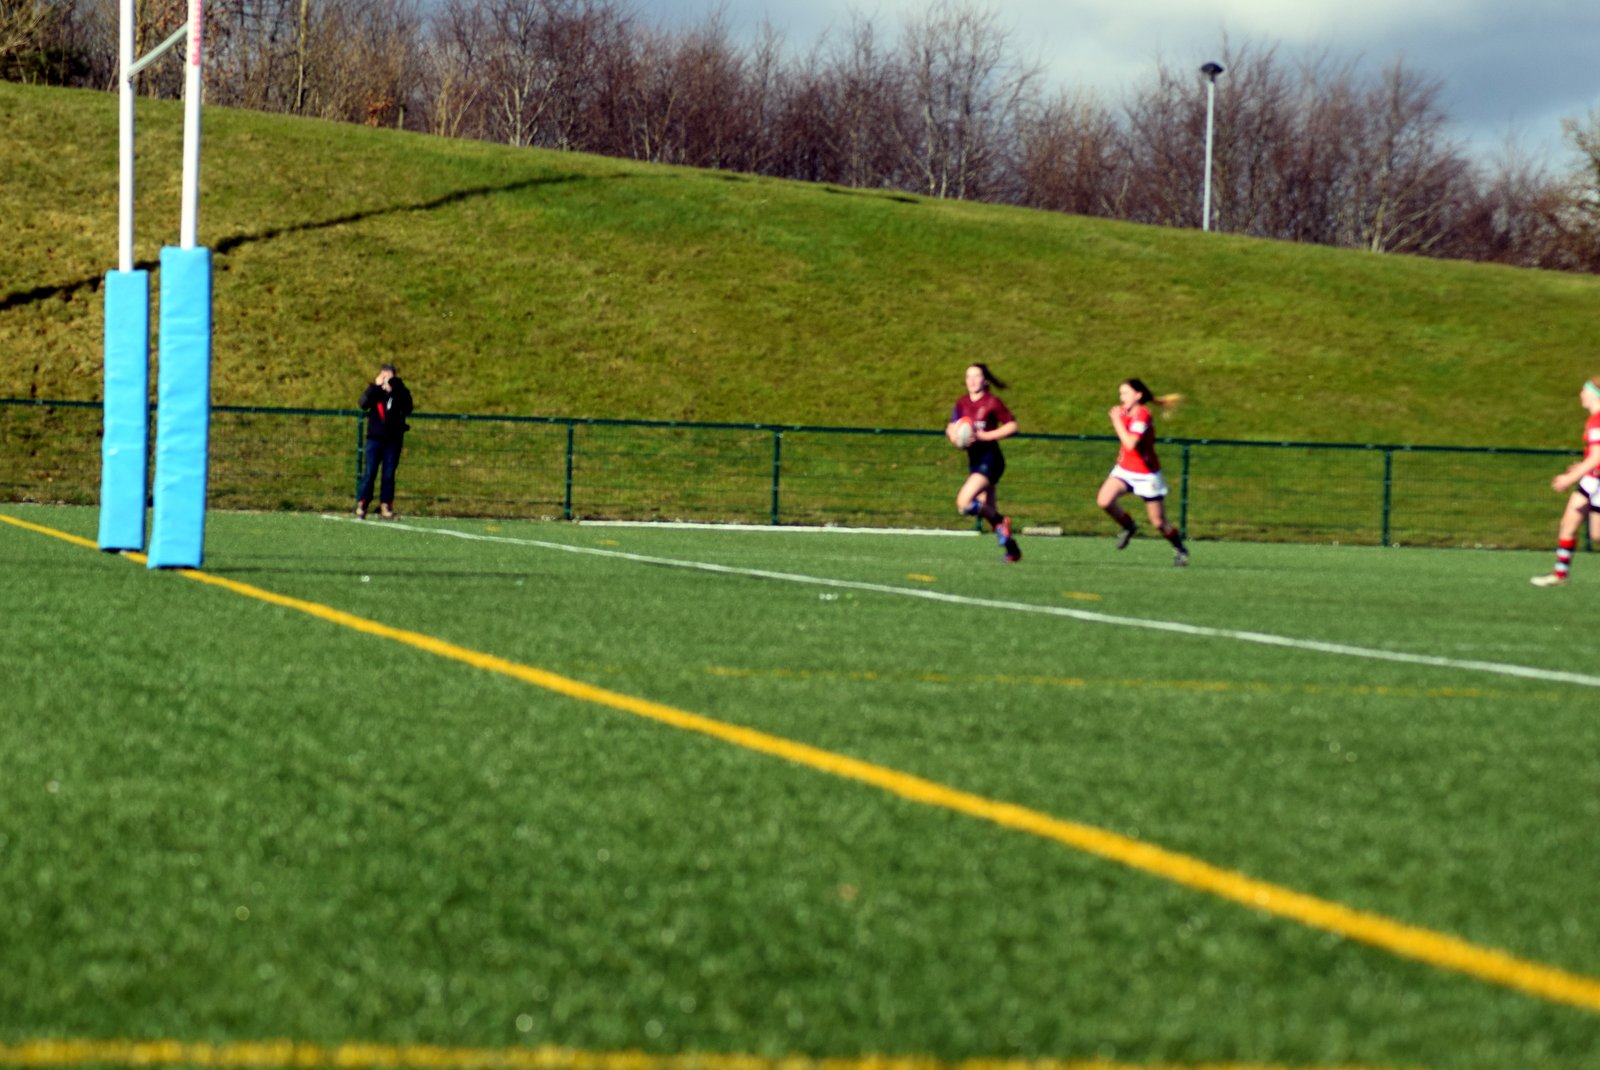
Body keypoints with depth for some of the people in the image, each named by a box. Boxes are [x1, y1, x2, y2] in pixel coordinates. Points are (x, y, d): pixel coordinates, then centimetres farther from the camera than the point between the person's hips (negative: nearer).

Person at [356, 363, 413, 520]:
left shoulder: (400, 392, 4)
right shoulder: (374, 391, 4)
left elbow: (407, 408, -13)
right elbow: (364, 404, -13)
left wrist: (394, 390, -16)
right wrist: (375, 386, -17)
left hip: (393, 440, 1)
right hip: (375, 438, -1)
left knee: (389, 474, 2)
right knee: (369, 473, -5)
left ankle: (386, 505, 7)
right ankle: (361, 505, -5)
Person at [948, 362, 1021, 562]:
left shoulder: (992, 402, -11)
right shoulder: (962, 403, 9)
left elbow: (1012, 426, -12)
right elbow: (951, 428, 13)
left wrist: (984, 436, -17)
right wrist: (954, 436, -10)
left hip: (989, 459, -8)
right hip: (974, 461, 8)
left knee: (964, 504, -20)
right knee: (988, 509, 11)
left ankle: (1000, 523, 1)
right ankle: (1012, 548, 24)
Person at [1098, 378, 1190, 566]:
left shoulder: (1142, 415, -22)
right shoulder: (1125, 411, 2)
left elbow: (1130, 443, -33)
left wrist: (1117, 420, -26)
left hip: (1146, 476, -6)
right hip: (1125, 470, 6)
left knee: (1159, 523, 2)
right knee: (1104, 501, -20)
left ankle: (1180, 549, 30)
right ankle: (1129, 527, 7)